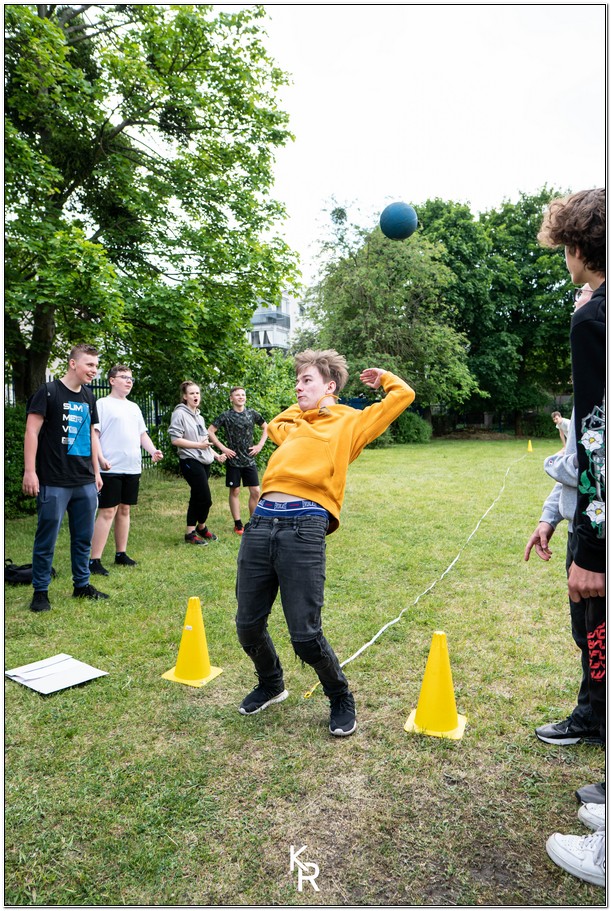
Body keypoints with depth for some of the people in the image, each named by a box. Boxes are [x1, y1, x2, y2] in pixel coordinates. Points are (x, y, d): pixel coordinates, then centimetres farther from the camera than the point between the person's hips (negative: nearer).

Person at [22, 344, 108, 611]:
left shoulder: (88, 397, 13)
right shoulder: (48, 392, -6)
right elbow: (32, 431, -9)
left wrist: (96, 471, 17)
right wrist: (30, 471, -15)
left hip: (85, 483, 6)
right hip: (54, 482, -6)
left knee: (83, 537, 12)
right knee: (46, 539, 2)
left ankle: (82, 585, 25)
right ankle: (40, 591, 14)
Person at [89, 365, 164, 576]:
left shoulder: (134, 407, 18)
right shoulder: (102, 404, -3)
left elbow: (142, 434, 21)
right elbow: (93, 433, -10)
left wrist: (153, 451, 4)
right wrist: (100, 458, -22)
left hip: (132, 468, 7)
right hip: (111, 469, -7)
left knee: (124, 510, 12)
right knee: (107, 512, -7)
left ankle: (121, 554, 23)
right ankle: (94, 560, -2)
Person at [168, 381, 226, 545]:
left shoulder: (199, 416, 16)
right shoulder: (180, 414, -9)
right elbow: (175, 439, -15)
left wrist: (216, 454, 15)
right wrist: (198, 445, -17)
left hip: (204, 461, 8)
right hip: (190, 462, -8)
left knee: (197, 498, 11)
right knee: (205, 499, -9)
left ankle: (191, 532, 20)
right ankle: (201, 527, 11)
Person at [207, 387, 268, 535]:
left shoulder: (252, 414, 4)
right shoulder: (226, 416, -4)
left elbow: (266, 427, 16)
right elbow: (210, 431, -3)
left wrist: (260, 445, 5)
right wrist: (223, 448, -8)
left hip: (249, 459, 3)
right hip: (233, 460, -2)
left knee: (255, 492, 1)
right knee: (234, 491, 4)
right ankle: (238, 524, 14)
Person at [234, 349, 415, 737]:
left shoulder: (350, 422, 13)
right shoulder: (294, 426, 28)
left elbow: (403, 395, 11)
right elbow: (274, 425, 52)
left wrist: (382, 378, 28)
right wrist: (302, 406, 41)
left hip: (305, 528, -6)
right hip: (261, 523, 6)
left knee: (306, 635, -6)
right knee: (248, 625, 11)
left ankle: (342, 699, 22)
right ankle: (271, 684, 40)